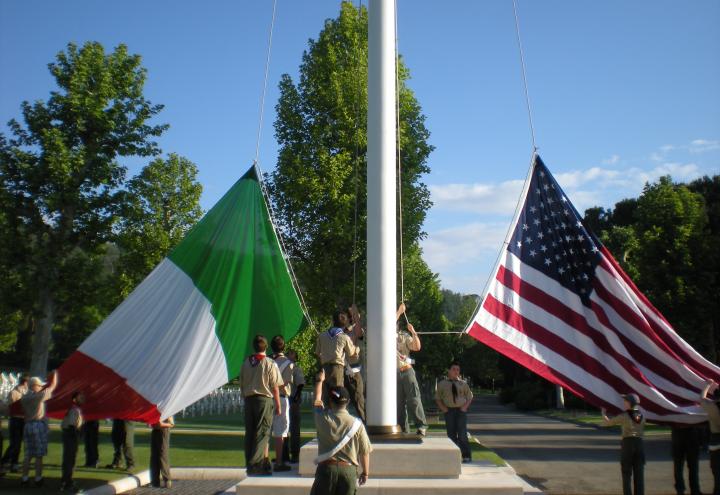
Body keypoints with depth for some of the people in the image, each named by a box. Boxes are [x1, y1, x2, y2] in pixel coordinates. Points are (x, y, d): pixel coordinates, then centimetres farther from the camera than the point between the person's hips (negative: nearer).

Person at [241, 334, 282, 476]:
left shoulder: (246, 363, 7)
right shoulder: (270, 364, -7)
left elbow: (242, 385, 12)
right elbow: (275, 387, -6)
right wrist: (278, 405, 1)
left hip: (249, 399, 5)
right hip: (264, 400, -5)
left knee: (249, 432, 10)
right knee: (262, 432, -2)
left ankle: (250, 464, 15)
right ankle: (256, 465, -7)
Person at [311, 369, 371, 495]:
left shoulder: (323, 418, -4)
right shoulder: (357, 424, -5)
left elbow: (317, 400, 17)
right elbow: (365, 452, 0)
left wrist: (319, 381, 33)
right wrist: (365, 472, 14)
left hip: (326, 467, 0)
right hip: (349, 469, 0)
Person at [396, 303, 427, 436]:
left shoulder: (405, 336, 10)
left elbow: (417, 347, -2)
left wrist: (413, 332, -11)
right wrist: (399, 312, -10)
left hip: (407, 371, 0)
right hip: (394, 373, 1)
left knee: (413, 399, -7)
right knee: (399, 402, 4)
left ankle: (421, 426, -4)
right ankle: (402, 430, 10)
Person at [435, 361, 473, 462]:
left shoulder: (463, 384, 8)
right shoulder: (442, 384, 6)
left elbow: (469, 396, 16)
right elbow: (437, 398, 11)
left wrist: (465, 406, 0)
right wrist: (443, 408, -3)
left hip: (461, 410, -1)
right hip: (449, 411, 1)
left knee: (462, 434, -5)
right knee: (451, 434, 4)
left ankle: (466, 456, 3)